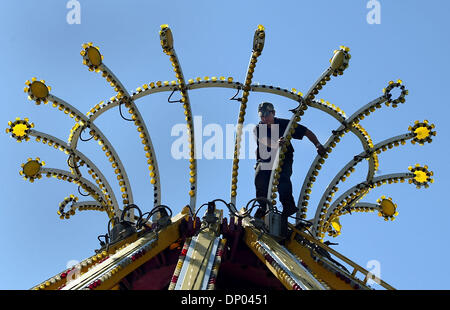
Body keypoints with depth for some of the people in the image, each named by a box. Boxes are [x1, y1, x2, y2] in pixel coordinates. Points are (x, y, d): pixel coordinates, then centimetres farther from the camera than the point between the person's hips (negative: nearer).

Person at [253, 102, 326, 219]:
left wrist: (318, 145, -13)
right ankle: (263, 206, -12)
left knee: (282, 177, -31)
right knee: (260, 177, -28)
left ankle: (288, 205, -25)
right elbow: (265, 142, -27)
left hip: (284, 159, -1)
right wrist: (276, 144, -49)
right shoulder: (258, 129, -6)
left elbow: (307, 132, 0)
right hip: (265, 160, 1)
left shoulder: (284, 124, -4)